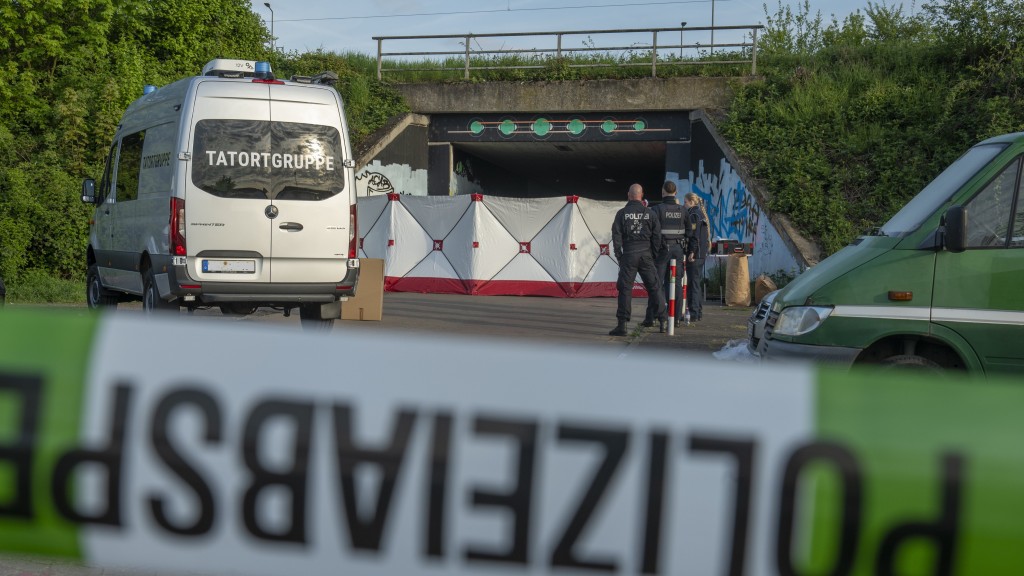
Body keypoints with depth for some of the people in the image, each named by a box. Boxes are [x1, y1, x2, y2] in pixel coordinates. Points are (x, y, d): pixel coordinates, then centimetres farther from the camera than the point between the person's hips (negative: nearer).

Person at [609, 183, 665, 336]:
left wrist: (619, 256, 2)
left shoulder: (622, 213, -1)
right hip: (646, 254, 1)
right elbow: (657, 236, 3)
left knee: (625, 289, 0)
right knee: (654, 287, 8)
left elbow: (616, 236, -5)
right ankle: (663, 320, 7)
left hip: (629, 254, -1)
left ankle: (622, 325, -3)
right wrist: (653, 255, 11)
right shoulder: (649, 213, 3)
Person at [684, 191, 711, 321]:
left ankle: (693, 313, -12)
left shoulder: (693, 214, -11)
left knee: (693, 282, -10)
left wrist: (692, 252, -21)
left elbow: (694, 235, -19)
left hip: (695, 253, -10)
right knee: (698, 282, 14)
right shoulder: (700, 213, 19)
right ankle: (698, 311, 19)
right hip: (701, 253, 10)